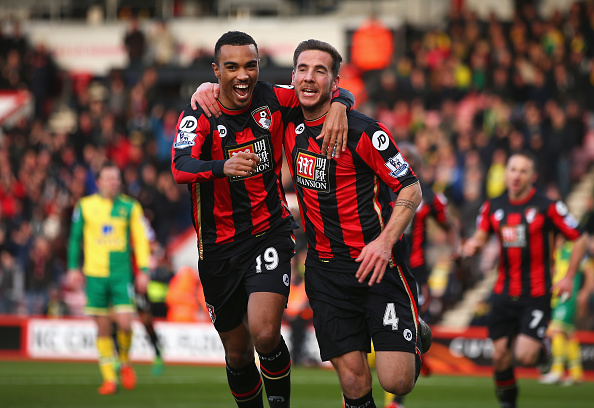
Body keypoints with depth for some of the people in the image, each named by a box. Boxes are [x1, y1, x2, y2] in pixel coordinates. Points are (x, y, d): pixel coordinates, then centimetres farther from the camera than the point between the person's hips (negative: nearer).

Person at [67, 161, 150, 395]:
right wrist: (73, 267, 7)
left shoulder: (130, 207, 3)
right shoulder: (85, 206, 4)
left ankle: (125, 362, 16)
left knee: (125, 323, -12)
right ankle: (109, 378, 8)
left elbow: (141, 239, 6)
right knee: (103, 328, 1)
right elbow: (75, 237, 12)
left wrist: (143, 271, 0)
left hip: (121, 274, -1)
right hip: (95, 274, 1)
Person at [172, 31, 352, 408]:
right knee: (238, 353, 11)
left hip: (270, 232, 0)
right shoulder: (200, 117, -13)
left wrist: (338, 107, -17)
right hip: (220, 246, 1)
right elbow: (181, 168, -31)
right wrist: (223, 167, -52)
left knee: (264, 334, -22)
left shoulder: (272, 99, -5)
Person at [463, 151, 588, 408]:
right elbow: (480, 237, 13)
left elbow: (580, 240, -1)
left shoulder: (547, 207, -8)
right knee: (500, 356, 2)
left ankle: (542, 350, 18)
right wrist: (473, 245, -12)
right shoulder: (493, 207, 5)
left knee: (524, 356, -16)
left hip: (536, 295, -4)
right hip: (504, 294, 4)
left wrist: (568, 278, -5)